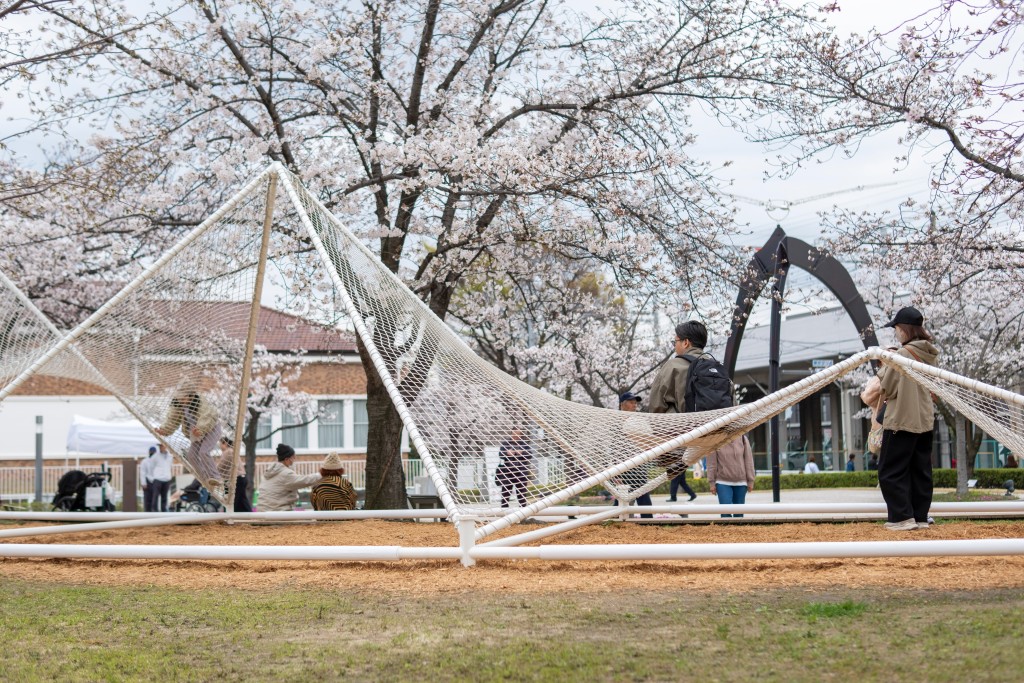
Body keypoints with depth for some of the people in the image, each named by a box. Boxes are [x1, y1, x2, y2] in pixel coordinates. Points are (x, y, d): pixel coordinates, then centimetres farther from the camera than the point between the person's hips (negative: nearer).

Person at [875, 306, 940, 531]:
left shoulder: (901, 355, -16)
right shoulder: (929, 355, 7)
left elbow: (886, 389, -12)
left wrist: (883, 368, 5)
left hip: (901, 420, -8)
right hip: (925, 420, 8)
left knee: (890, 472, -1)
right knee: (921, 471, 11)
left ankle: (902, 517, -6)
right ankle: (920, 517, 12)